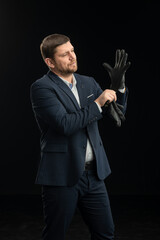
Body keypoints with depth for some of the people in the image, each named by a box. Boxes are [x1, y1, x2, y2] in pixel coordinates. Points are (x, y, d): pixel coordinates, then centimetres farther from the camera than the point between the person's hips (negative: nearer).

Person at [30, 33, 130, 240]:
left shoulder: (88, 83, 10)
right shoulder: (41, 87, -11)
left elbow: (116, 112, 9)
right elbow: (65, 124, -22)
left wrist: (119, 85, -8)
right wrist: (97, 104, -19)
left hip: (93, 174, 6)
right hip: (62, 176, -6)